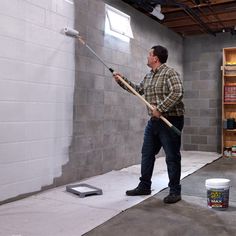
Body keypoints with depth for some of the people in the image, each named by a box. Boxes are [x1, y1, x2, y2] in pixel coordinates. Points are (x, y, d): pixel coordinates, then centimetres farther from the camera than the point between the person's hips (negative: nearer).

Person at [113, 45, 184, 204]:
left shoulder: (169, 73, -12)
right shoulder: (148, 76, 15)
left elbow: (177, 93, -24)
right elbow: (138, 89, 29)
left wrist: (160, 108, -26)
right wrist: (122, 81, 25)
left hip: (171, 120, -9)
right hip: (154, 121, 9)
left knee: (172, 157, 0)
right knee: (147, 154, 13)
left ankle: (175, 191, 12)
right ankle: (144, 186, 26)